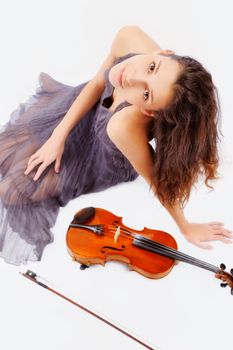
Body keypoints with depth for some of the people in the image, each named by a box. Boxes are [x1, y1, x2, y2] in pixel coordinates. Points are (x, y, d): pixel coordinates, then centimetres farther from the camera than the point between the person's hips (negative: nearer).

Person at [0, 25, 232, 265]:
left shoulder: (126, 126, -52)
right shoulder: (130, 39, -36)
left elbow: (158, 181, -34)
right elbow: (98, 83, -17)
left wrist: (186, 228, -18)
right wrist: (60, 135, -18)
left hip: (102, 158, -4)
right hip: (90, 108, 4)